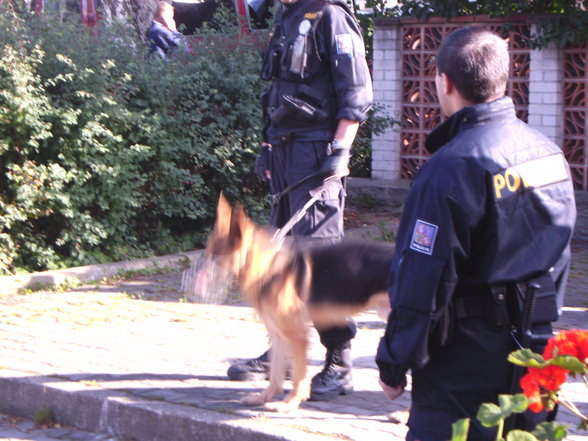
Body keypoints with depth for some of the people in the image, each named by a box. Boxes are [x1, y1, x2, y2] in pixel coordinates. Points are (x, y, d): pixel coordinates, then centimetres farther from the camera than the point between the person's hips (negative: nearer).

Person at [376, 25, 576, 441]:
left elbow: (421, 281, -18)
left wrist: (394, 364, -8)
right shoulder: (549, 152, 4)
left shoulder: (450, 168, -21)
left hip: (465, 362, -7)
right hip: (535, 354, 8)